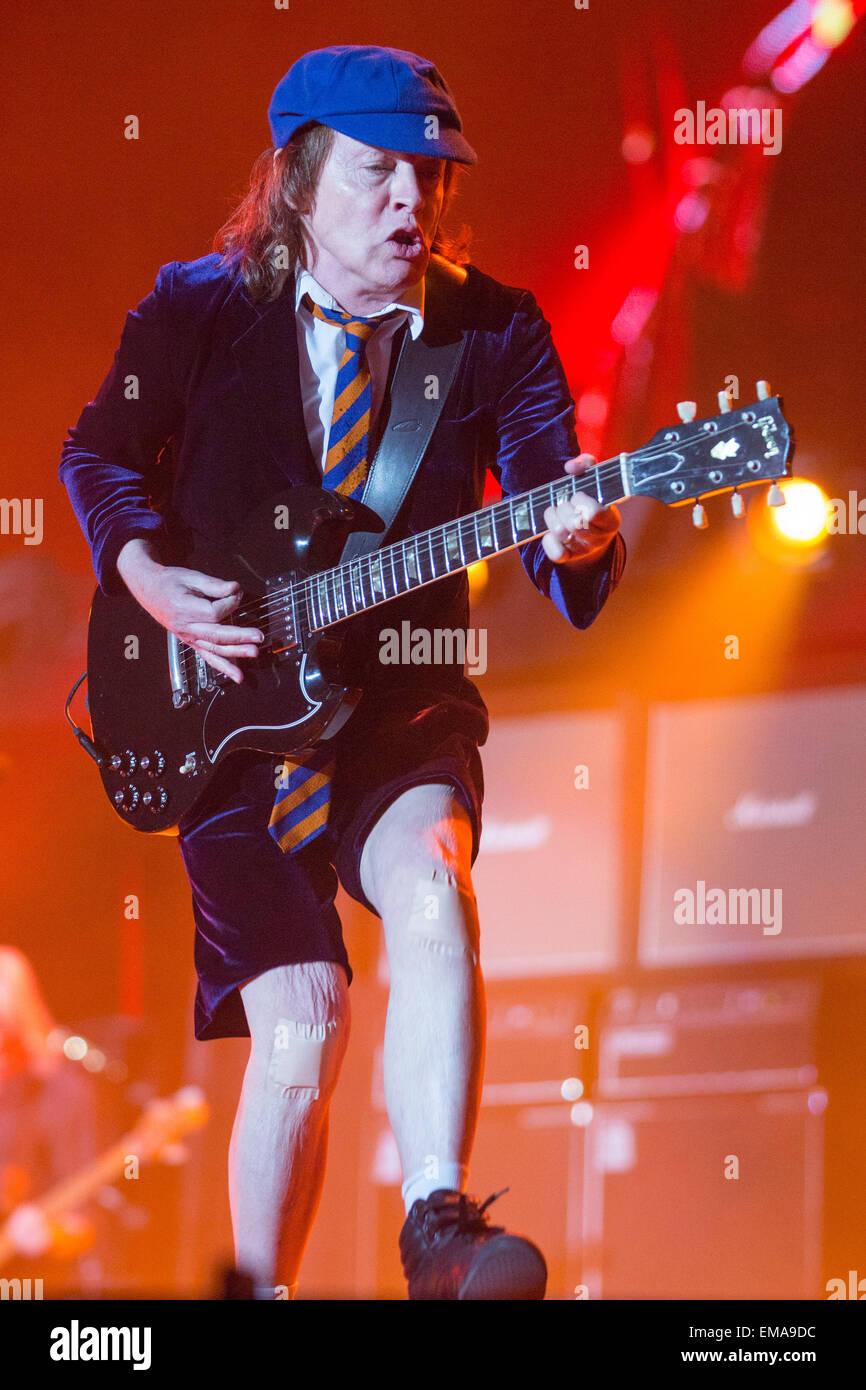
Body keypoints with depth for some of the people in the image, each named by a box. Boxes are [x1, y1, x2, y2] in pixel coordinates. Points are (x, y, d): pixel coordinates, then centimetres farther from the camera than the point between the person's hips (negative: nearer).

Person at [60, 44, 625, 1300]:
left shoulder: (494, 334, -4)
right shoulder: (199, 311, -5)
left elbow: (569, 582, -10)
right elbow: (99, 454, 12)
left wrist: (575, 544, -34)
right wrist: (148, 575, -7)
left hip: (402, 712, 0)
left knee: (430, 887, -32)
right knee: (298, 1026, -12)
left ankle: (437, 1229, -33)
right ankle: (259, 1287, 8)